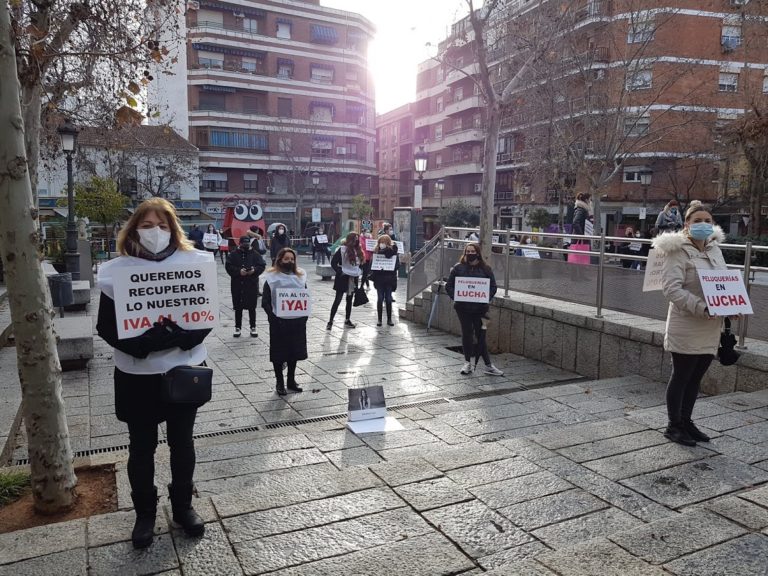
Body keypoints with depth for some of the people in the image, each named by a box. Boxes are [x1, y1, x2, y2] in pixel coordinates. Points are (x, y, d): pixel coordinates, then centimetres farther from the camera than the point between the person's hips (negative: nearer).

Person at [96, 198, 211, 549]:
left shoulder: (193, 263, -3)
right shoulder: (118, 270, -5)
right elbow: (105, 326, -5)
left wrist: (181, 337, -22)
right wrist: (141, 345, -22)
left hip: (184, 370, 1)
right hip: (137, 375, 0)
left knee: (182, 442, 14)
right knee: (141, 447, 13)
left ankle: (183, 506, 34)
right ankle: (145, 514, 33)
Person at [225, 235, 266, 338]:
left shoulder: (255, 254, 3)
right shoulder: (234, 254, 1)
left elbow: (262, 265, 0)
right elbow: (228, 266, -6)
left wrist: (254, 270, -18)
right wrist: (239, 271, -19)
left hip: (252, 284, 0)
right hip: (237, 285, 0)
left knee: (252, 307, 7)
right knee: (238, 307, 7)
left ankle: (253, 327, 17)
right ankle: (238, 327, 17)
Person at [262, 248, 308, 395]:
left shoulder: (300, 276, 6)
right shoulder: (271, 278, -6)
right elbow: (265, 302, -7)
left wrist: (304, 315, -3)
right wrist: (273, 318, -17)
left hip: (297, 321, 4)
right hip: (279, 322, -4)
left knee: (294, 351, 13)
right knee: (278, 352, 5)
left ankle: (291, 381, 27)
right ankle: (279, 383, 18)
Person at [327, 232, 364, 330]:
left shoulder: (358, 250, 8)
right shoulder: (342, 249, -11)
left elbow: (360, 263, 19)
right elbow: (333, 262, -12)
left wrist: (359, 272, 6)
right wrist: (340, 272, -15)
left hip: (353, 279, 6)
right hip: (343, 278, -6)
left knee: (349, 300, 13)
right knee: (338, 300, -4)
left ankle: (347, 320, 22)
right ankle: (330, 321, 2)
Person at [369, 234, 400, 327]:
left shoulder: (393, 251, 0)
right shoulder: (376, 252, 1)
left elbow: (397, 265, -7)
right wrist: (373, 275, -13)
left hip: (389, 279, 0)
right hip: (379, 278, 0)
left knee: (388, 299, 5)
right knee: (380, 299, 5)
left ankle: (389, 319, 14)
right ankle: (379, 319, 12)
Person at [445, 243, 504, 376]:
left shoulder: (485, 269, 3)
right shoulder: (458, 268, 2)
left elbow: (493, 286, 5)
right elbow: (449, 286, 4)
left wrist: (486, 298, -12)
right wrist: (455, 297, -12)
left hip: (479, 307, 0)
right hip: (463, 307, 1)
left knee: (480, 335, 0)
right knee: (466, 334, 8)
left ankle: (488, 365, 8)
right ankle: (468, 363, 20)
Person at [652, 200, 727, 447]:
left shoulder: (715, 249, 11)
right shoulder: (678, 251, -12)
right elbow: (672, 288, -21)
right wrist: (701, 308, -29)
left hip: (710, 330, 7)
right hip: (686, 328, -7)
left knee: (695, 378, 16)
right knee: (681, 377, 4)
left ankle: (686, 421, 30)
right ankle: (674, 426, 17)